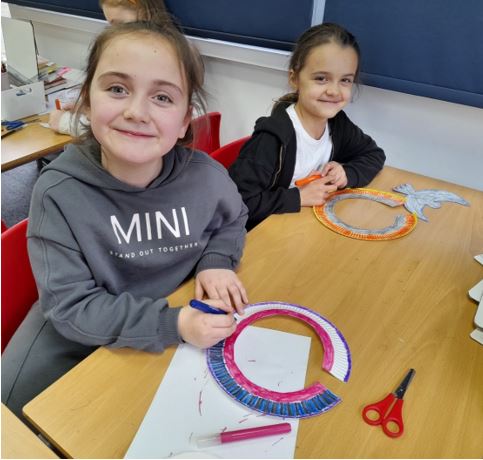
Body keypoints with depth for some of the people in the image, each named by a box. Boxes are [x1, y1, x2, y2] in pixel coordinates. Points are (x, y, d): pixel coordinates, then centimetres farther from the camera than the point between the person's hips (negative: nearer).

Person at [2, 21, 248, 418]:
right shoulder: (59, 193, -24)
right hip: (79, 333, -1)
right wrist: (172, 324, -34)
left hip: (186, 316, 2)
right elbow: (70, 305, -24)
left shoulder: (206, 176, -18)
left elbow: (233, 218, 7)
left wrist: (216, 260, -15)